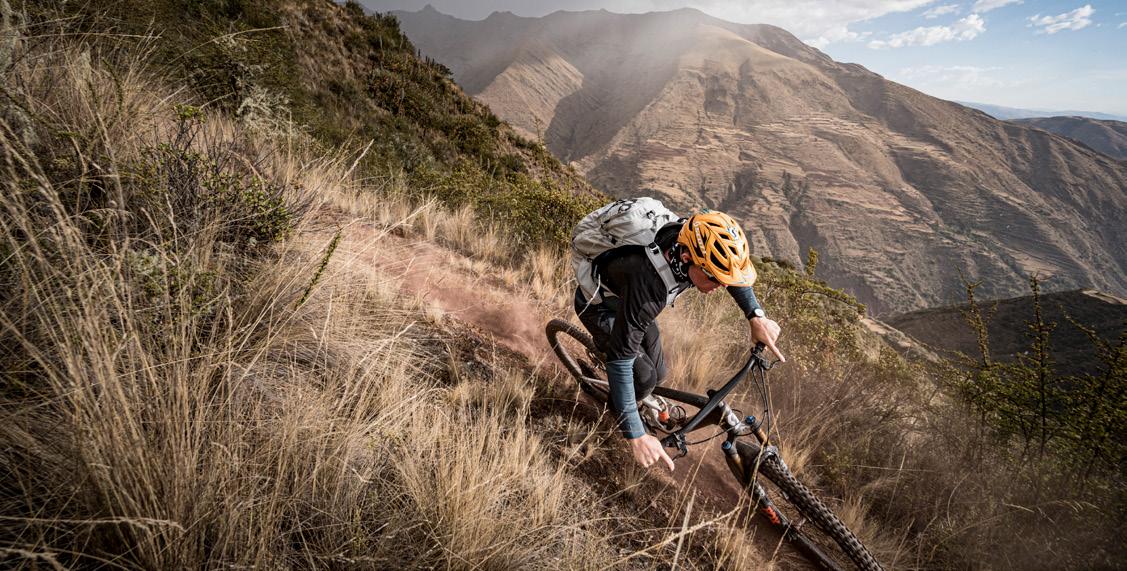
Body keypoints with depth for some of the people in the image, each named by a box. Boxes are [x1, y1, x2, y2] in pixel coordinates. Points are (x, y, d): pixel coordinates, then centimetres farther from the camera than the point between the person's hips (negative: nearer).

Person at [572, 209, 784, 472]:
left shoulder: (693, 245, -26)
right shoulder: (648, 283, -45)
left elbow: (732, 271, -1)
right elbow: (620, 360, -40)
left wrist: (756, 316, -11)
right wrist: (637, 437, -37)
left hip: (626, 295, 6)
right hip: (598, 305, -6)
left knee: (658, 372, 5)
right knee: (645, 377, -13)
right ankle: (615, 415, 17)